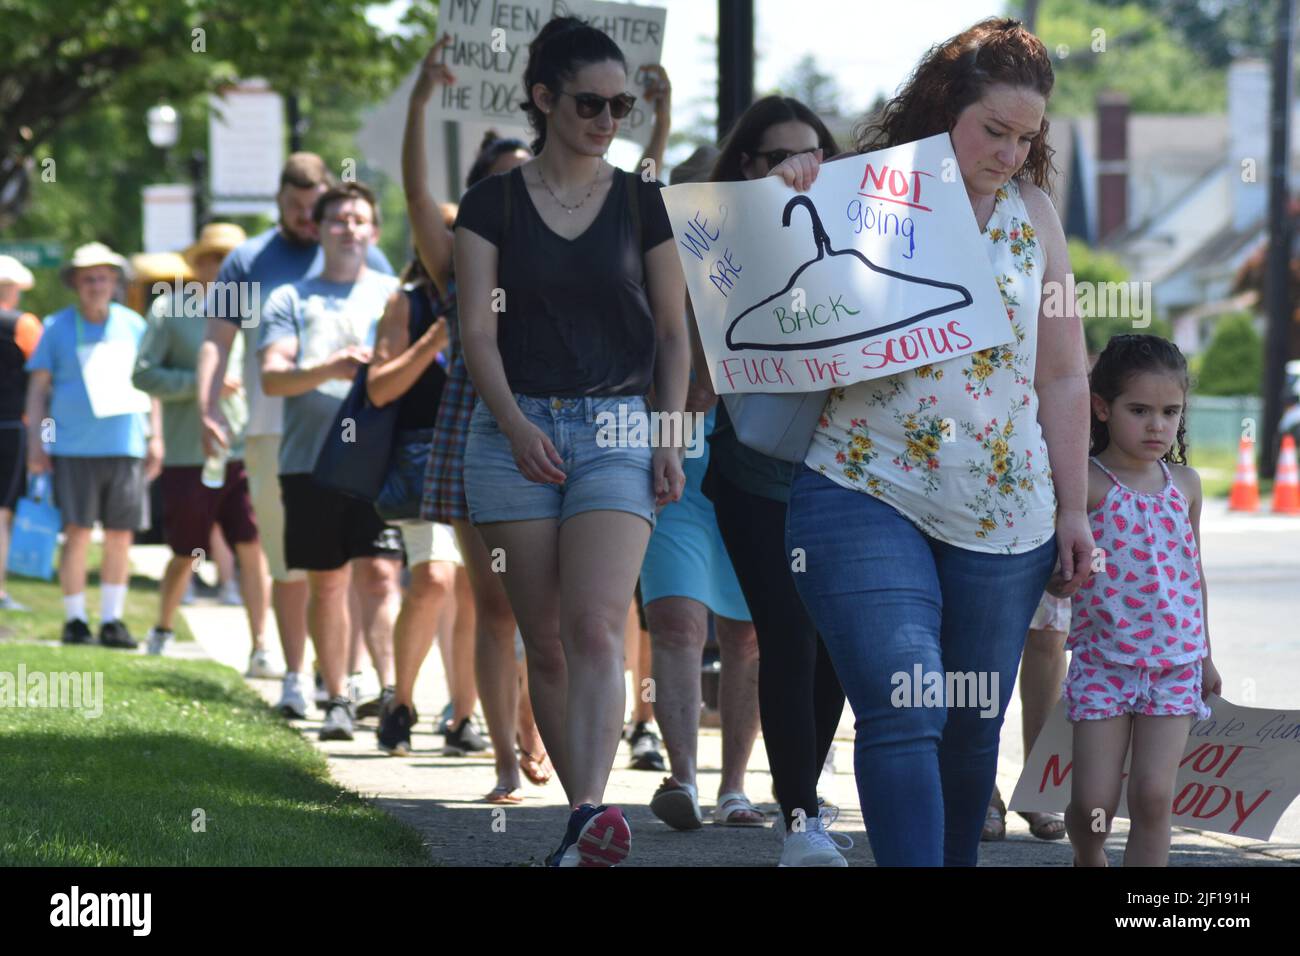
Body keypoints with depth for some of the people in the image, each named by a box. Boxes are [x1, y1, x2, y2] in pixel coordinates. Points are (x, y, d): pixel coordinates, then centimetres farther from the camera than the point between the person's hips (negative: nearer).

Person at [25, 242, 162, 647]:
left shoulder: (132, 325, 11)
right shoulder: (58, 328, 5)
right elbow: (38, 387, 7)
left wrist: (155, 438, 13)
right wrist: (35, 442, 0)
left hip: (125, 447, 2)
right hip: (74, 448, -2)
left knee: (120, 537, 2)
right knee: (77, 534, -7)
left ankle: (112, 619, 11)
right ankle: (74, 619, 3)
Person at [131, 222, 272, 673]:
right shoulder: (170, 308, -2)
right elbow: (143, 374, -7)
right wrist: (201, 382, -17)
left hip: (245, 451, 3)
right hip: (188, 455, -3)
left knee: (254, 547, -7)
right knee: (185, 555, 7)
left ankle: (259, 649, -5)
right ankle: (161, 632, 31)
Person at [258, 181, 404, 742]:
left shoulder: (393, 296, 13)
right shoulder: (291, 300, 11)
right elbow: (272, 376, -2)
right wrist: (328, 370, -20)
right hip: (311, 459, 1)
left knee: (380, 575, -14)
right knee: (326, 583, 6)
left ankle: (390, 689, -21)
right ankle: (338, 701, 15)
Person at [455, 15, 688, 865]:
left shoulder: (642, 205, 8)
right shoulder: (494, 204, 5)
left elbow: (673, 330, 11)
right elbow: (478, 330, -1)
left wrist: (671, 436, 0)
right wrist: (515, 425, -16)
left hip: (617, 429, -1)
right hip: (515, 430, 1)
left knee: (595, 628, -19)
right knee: (546, 643, 1)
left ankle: (590, 818, -32)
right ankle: (584, 816, 10)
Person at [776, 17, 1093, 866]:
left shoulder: (1032, 214, 11)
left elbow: (1064, 378, 14)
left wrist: (1073, 511, 11)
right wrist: (790, 201, -11)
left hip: (1004, 511, 4)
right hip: (867, 491, -4)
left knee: (972, 728, 8)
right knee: (903, 714, -16)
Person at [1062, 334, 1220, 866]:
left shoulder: (1184, 484, 6)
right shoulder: (1087, 484, -9)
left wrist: (1204, 656, 21)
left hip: (1175, 665, 3)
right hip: (1104, 661, -3)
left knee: (1153, 797, -7)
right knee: (1093, 804, -3)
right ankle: (1089, 860, 30)